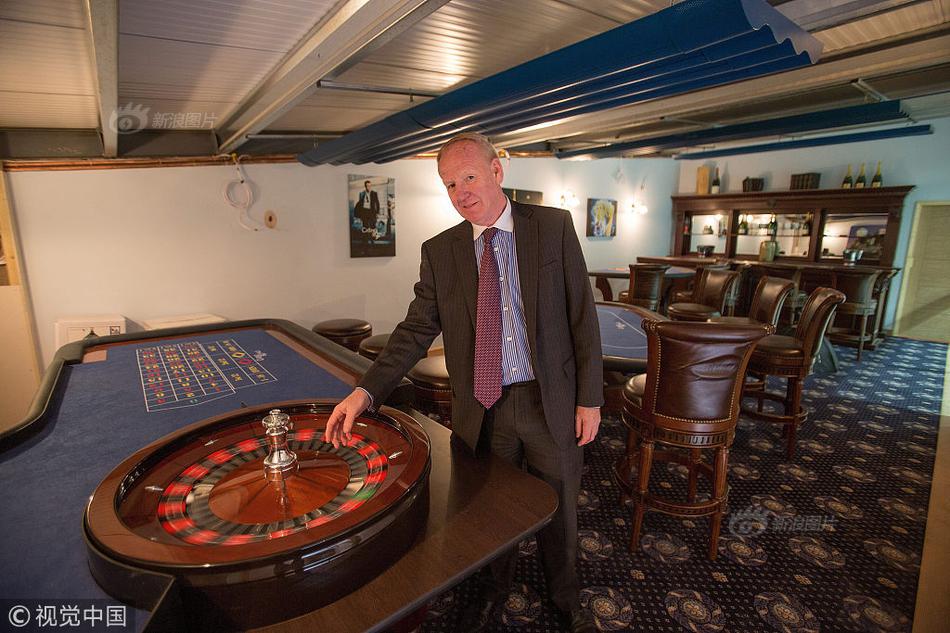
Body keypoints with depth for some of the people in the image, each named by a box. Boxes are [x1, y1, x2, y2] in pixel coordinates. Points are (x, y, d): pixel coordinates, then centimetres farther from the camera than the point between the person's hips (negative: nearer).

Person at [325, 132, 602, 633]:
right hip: (481, 409, 1)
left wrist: (590, 398, -4)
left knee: (558, 509, 19)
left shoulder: (554, 226, -4)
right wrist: (365, 392, -14)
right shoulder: (439, 250, 0)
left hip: (551, 402, 0)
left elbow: (582, 316, -4)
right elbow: (416, 329, -3)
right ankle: (495, 588, 50)